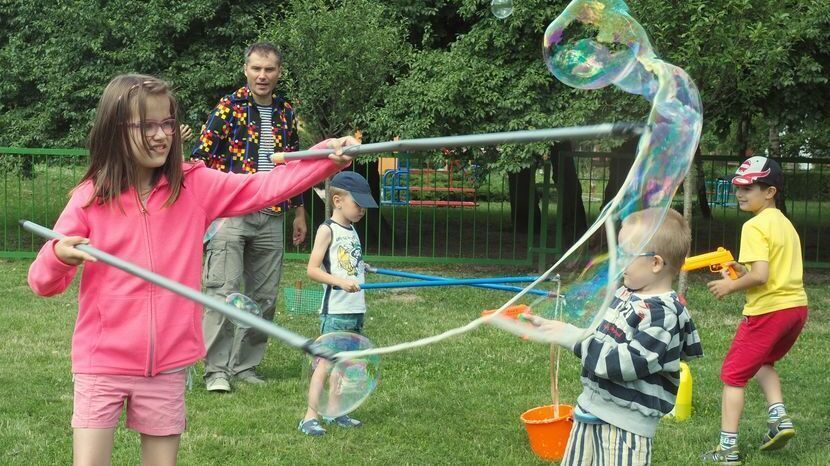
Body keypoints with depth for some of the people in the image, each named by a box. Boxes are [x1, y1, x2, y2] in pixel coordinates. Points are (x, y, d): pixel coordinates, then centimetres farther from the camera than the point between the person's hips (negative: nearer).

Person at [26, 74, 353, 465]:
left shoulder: (195, 186, 1)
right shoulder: (90, 198, -4)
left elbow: (265, 187, -5)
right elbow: (42, 282, -2)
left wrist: (326, 160, -19)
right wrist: (60, 255, -26)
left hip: (167, 365, 2)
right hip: (102, 363, -2)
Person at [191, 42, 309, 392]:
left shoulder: (286, 113, 12)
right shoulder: (228, 108, -3)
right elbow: (201, 158, -5)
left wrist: (299, 212, 19)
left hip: (271, 218, 5)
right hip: (230, 214, -5)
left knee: (264, 297, 7)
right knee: (223, 292, -8)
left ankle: (245, 365, 17)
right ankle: (216, 370, -3)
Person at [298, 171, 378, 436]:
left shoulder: (352, 231, 15)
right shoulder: (327, 230, -9)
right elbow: (312, 270, -17)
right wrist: (341, 282, -27)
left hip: (356, 310, 8)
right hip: (335, 311, -8)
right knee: (326, 362, -9)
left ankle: (336, 411, 21)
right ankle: (310, 417, -8)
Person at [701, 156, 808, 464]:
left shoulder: (755, 226, -13)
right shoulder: (785, 224, 14)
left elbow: (760, 275, -23)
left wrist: (731, 285, -8)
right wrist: (744, 270, 12)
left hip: (768, 310, -9)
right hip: (797, 305, 9)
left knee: (733, 375, 2)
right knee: (762, 361, 31)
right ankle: (778, 417, 13)